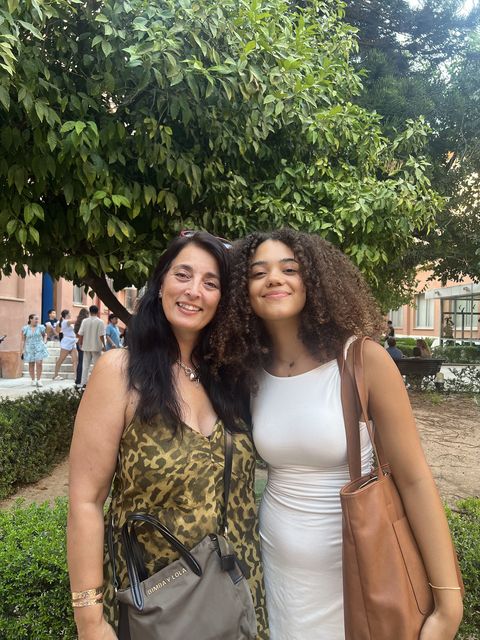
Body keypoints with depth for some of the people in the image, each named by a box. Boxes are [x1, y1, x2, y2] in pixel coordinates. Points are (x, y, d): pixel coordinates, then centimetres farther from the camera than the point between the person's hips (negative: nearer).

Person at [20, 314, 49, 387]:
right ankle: (33, 380, 21)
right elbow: (23, 340, 3)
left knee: (39, 364, -9)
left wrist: (44, 342, 4)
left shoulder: (41, 327, 0)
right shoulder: (25, 329, -2)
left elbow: (45, 335, 19)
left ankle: (39, 380, 0)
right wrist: (22, 350, 1)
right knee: (31, 365, 7)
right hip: (29, 349, 0)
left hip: (39, 348, 0)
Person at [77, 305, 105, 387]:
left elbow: (80, 334, -1)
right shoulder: (100, 322, -8)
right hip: (96, 347, -3)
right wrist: (103, 345, -3)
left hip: (86, 346, 3)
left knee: (85, 365, 11)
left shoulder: (85, 321, -1)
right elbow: (101, 335, -12)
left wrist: (80, 344, 12)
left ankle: (83, 382, 12)